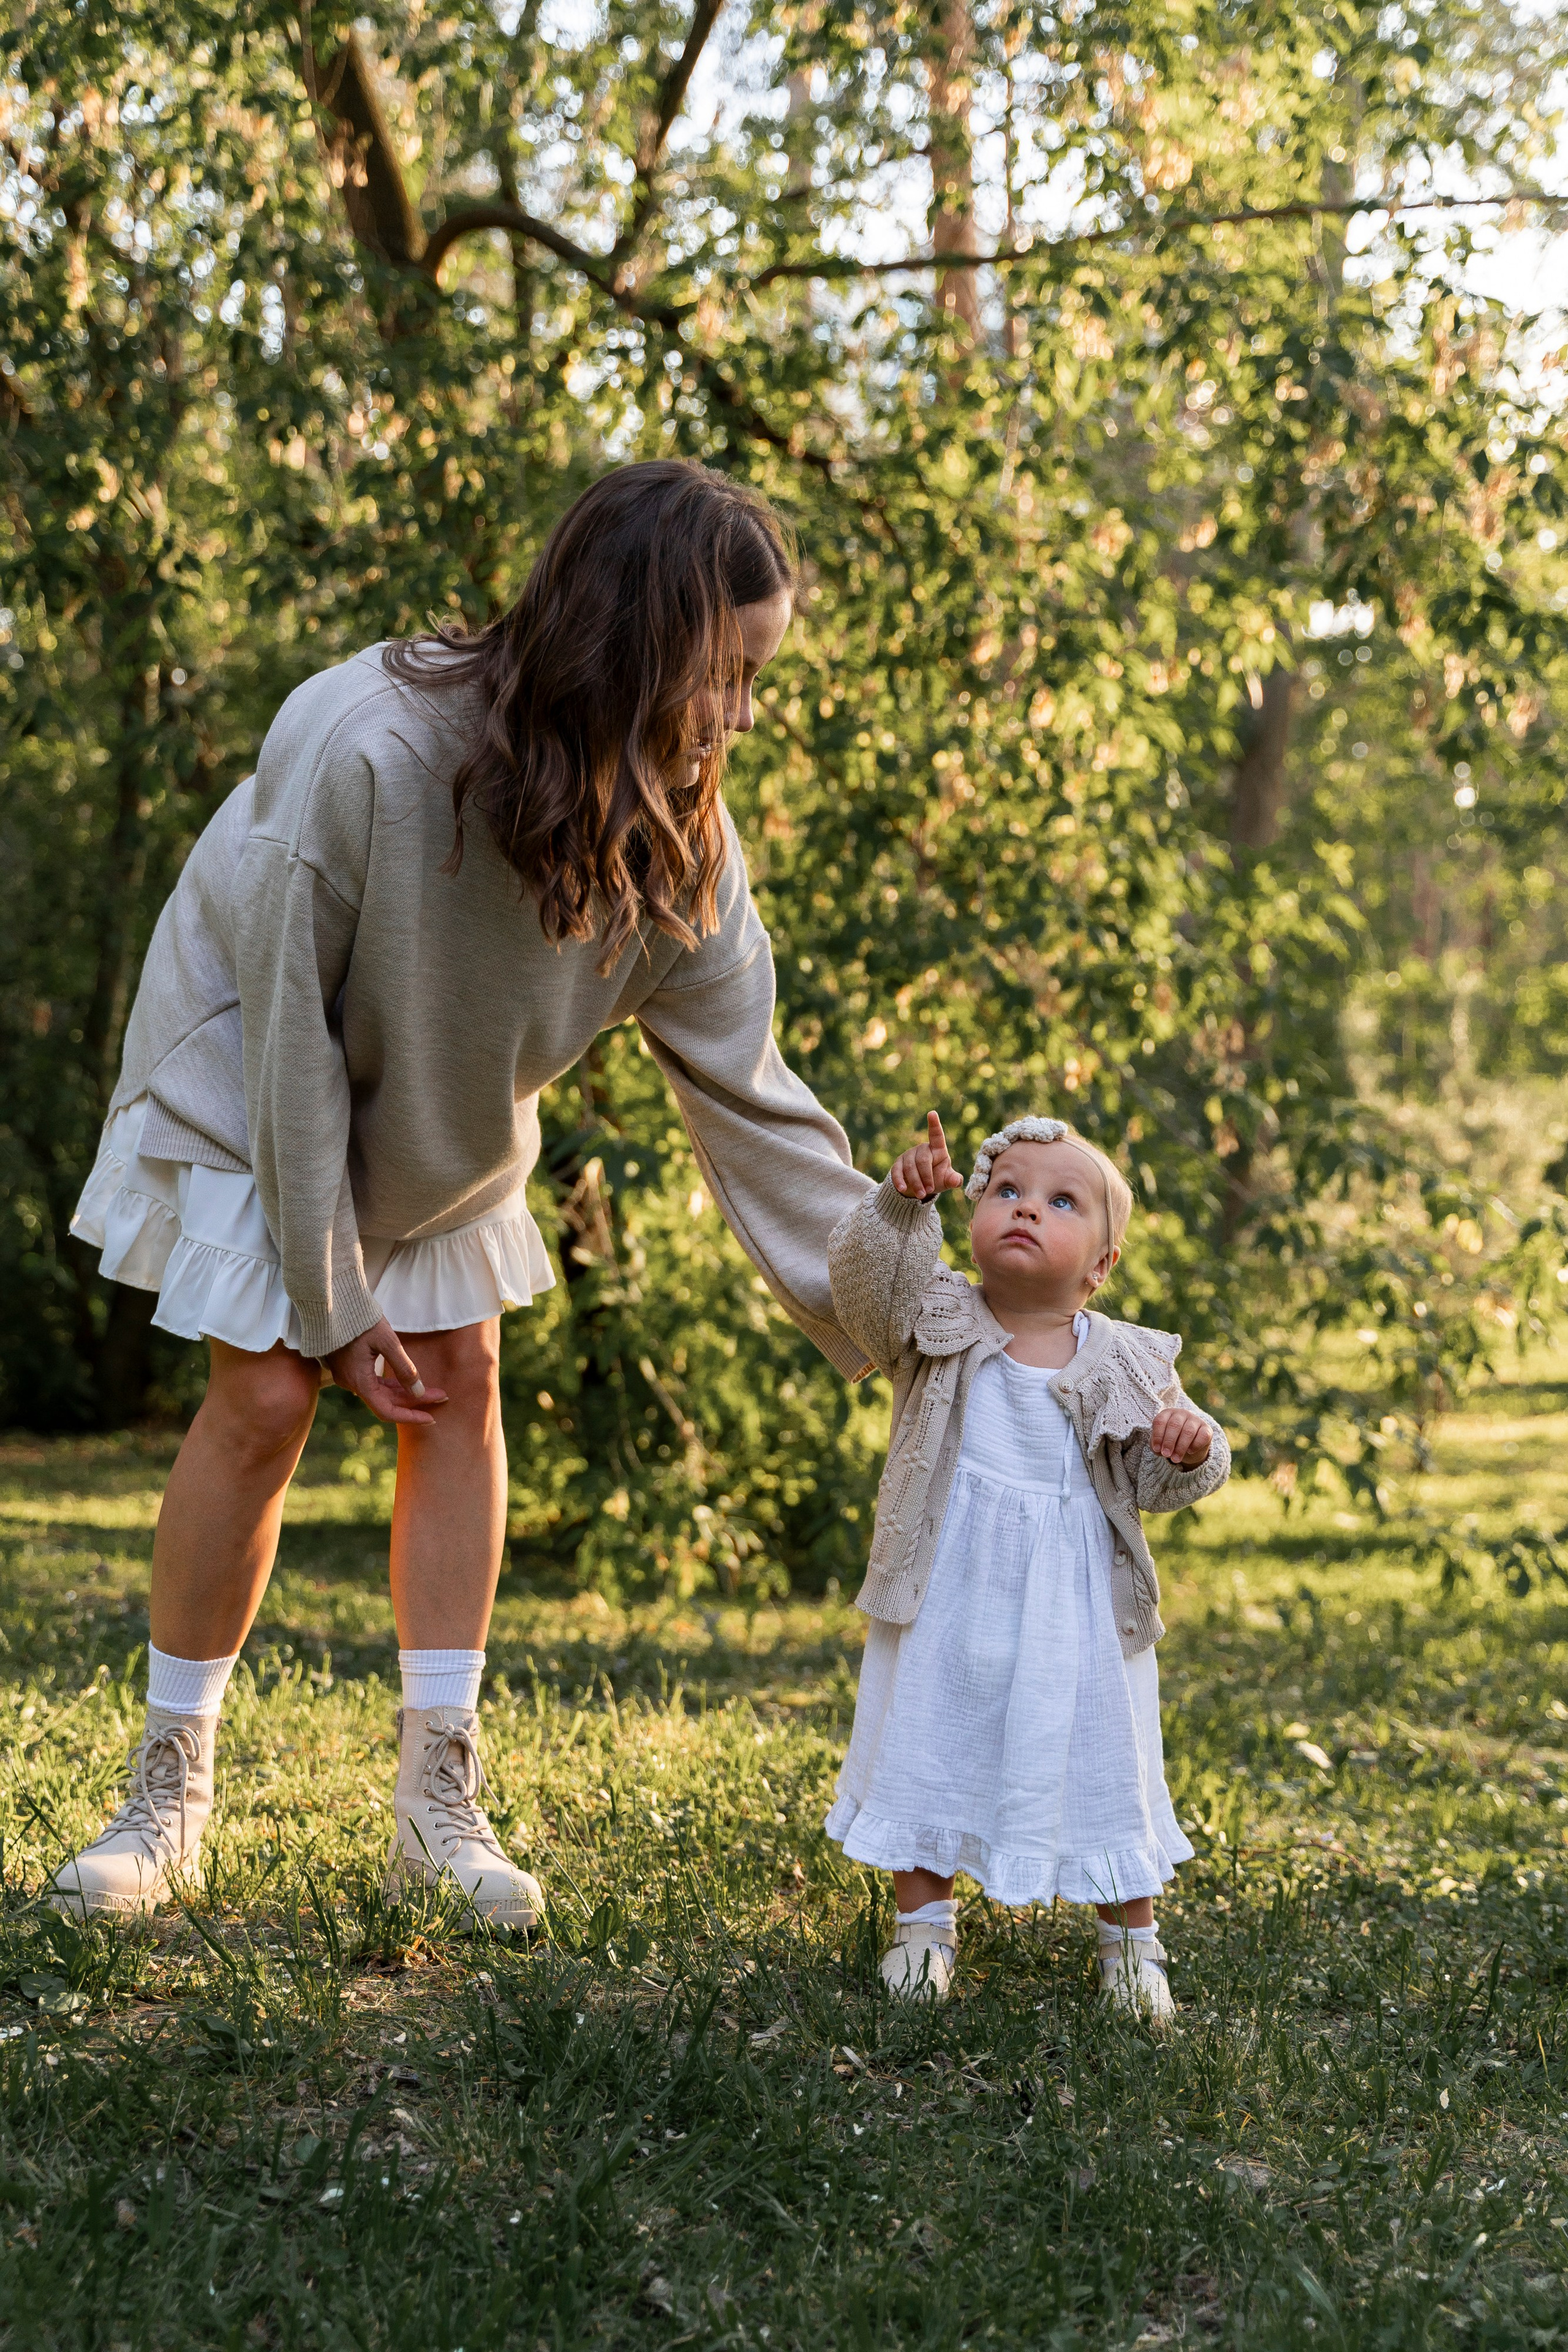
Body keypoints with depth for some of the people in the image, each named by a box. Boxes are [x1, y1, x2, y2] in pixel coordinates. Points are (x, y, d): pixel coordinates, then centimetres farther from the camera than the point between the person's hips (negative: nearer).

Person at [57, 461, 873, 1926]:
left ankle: (440, 1802, 6)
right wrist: (331, 1299, -21)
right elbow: (289, 1034, -27)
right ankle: (170, 1792, 7)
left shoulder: (675, 836, -21)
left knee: (461, 1393, -2)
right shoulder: (365, 753, -38)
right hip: (254, 1080, -5)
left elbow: (752, 1102, -16)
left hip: (445, 1122, 5)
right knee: (264, 1401, -9)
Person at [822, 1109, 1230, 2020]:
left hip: (1078, 1613, 0)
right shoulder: (939, 1325, -5)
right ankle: (926, 1922, 31)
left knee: (1101, 1768, 9)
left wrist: (1190, 1447, -21)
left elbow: (1155, 1481, 1)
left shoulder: (1125, 1364, -3)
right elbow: (868, 1278, -21)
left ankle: (1132, 1942, 28)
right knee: (927, 1747, 11)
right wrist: (902, 1202, -36)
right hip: (948, 1599, 0)